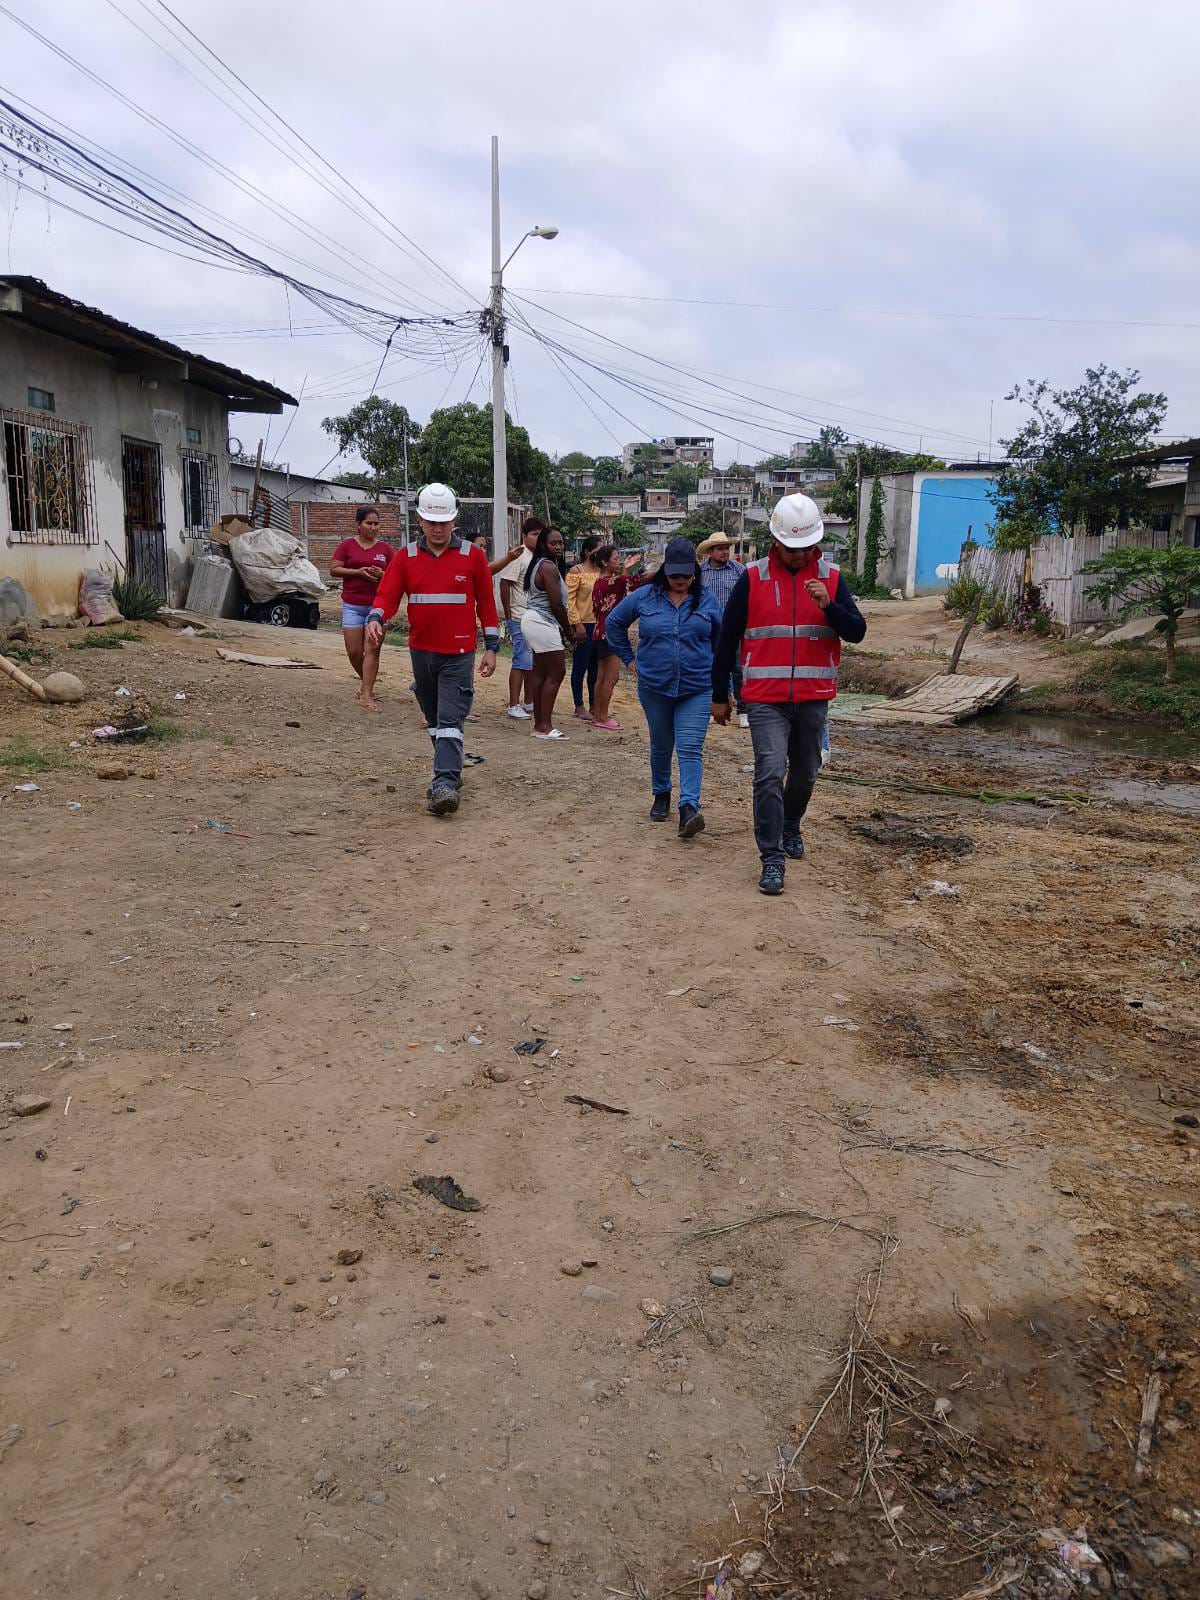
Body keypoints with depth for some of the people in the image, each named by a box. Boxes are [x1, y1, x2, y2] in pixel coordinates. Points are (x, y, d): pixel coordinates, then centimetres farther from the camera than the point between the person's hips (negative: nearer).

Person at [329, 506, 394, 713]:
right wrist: (358, 572, -12)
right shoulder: (347, 545, 3)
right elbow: (333, 570, 0)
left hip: (377, 605, 0)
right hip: (352, 606, 0)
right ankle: (365, 680, 29)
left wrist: (382, 574, -12)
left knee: (372, 649, -7)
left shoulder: (385, 548, 6)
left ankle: (366, 695, -5)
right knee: (354, 652, 1)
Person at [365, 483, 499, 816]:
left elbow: (486, 603, 3)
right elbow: (387, 595, -2)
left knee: (450, 722, -13)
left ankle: (444, 786, -20)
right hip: (421, 652, 4)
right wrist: (375, 619, -24)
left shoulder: (473, 555, -1)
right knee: (434, 721, 16)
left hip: (459, 654, -4)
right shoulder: (405, 557, 4)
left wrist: (491, 647, 1)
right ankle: (450, 771, 31)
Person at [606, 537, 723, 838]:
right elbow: (613, 622, 13)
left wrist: (717, 673, 14)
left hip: (697, 689, -1)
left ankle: (689, 807, -21)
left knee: (690, 748, -13)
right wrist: (629, 658, 10)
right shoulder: (645, 596, 0)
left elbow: (721, 640, 17)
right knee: (661, 747, 15)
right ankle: (661, 795, 34)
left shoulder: (706, 601, 2)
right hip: (654, 687, 1)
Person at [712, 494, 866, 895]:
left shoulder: (831, 578, 4)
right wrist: (719, 696, 5)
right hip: (765, 698, -3)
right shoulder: (752, 579, -2)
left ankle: (790, 828, 42)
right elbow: (727, 640, 3)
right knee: (770, 774, -13)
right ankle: (772, 858, -7)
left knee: (805, 772, 16)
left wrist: (829, 605, -21)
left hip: (813, 698, 3)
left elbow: (857, 632, -2)